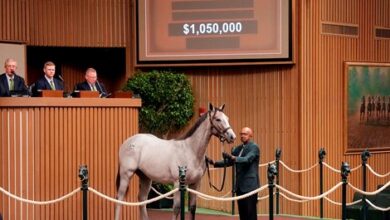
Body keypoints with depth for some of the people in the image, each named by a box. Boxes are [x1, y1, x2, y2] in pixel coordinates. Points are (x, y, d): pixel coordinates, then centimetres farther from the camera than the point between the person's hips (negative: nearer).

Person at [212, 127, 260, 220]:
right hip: (240, 185, 8)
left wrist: (233, 157, -39)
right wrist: (215, 163, 2)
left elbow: (247, 159, -24)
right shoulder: (238, 148, 15)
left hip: (250, 185, -7)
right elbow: (229, 162, 16)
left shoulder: (254, 147, -7)